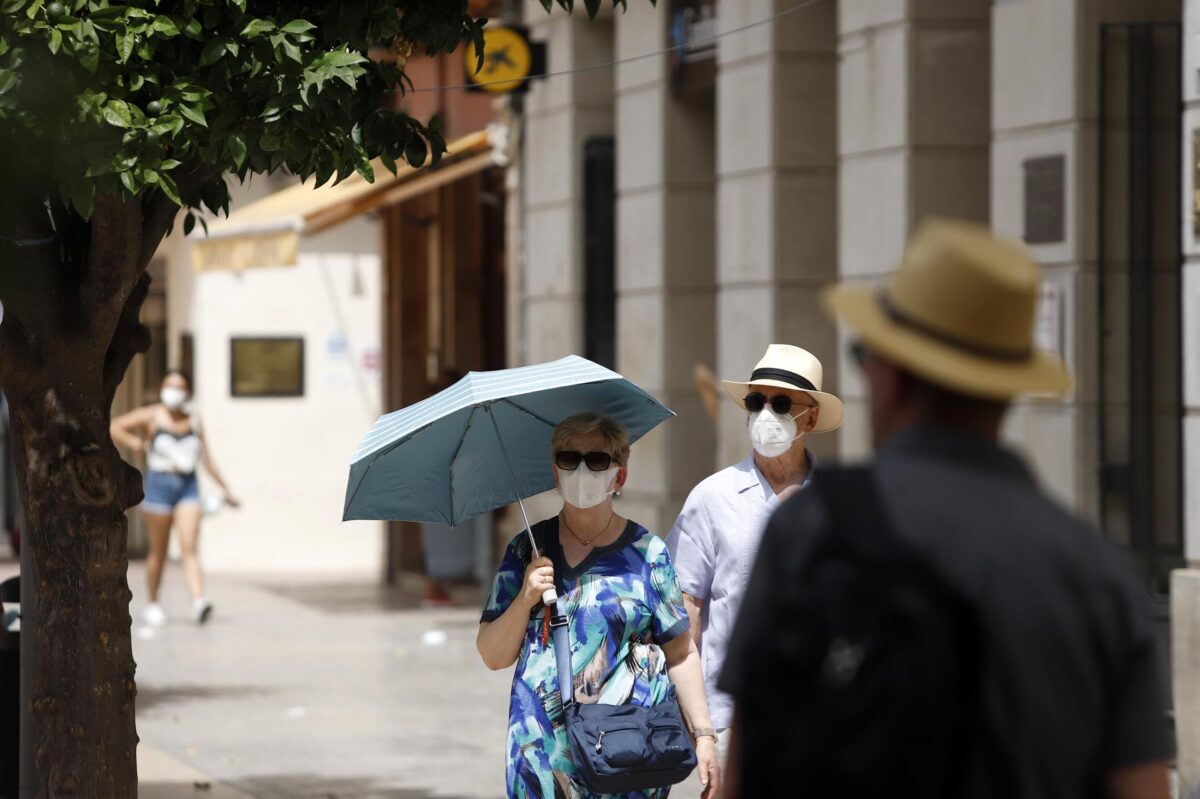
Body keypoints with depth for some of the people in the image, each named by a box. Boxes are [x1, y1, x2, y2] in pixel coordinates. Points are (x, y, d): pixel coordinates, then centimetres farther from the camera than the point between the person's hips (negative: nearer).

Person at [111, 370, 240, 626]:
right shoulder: (151, 417, 1)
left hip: (188, 486, 2)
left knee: (189, 548, -11)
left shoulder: (193, 421, 11)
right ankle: (152, 604, 21)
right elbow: (114, 427, -1)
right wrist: (134, 444, -12)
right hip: (159, 484, -2)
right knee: (158, 552, 6)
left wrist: (226, 490, 13)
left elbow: (206, 459, 14)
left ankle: (199, 602, -26)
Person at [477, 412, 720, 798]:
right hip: (543, 748, 2)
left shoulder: (647, 552, 3)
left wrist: (703, 735, -3)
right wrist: (525, 600, -11)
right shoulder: (527, 551, 8)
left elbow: (680, 652, 3)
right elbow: (493, 657, 5)